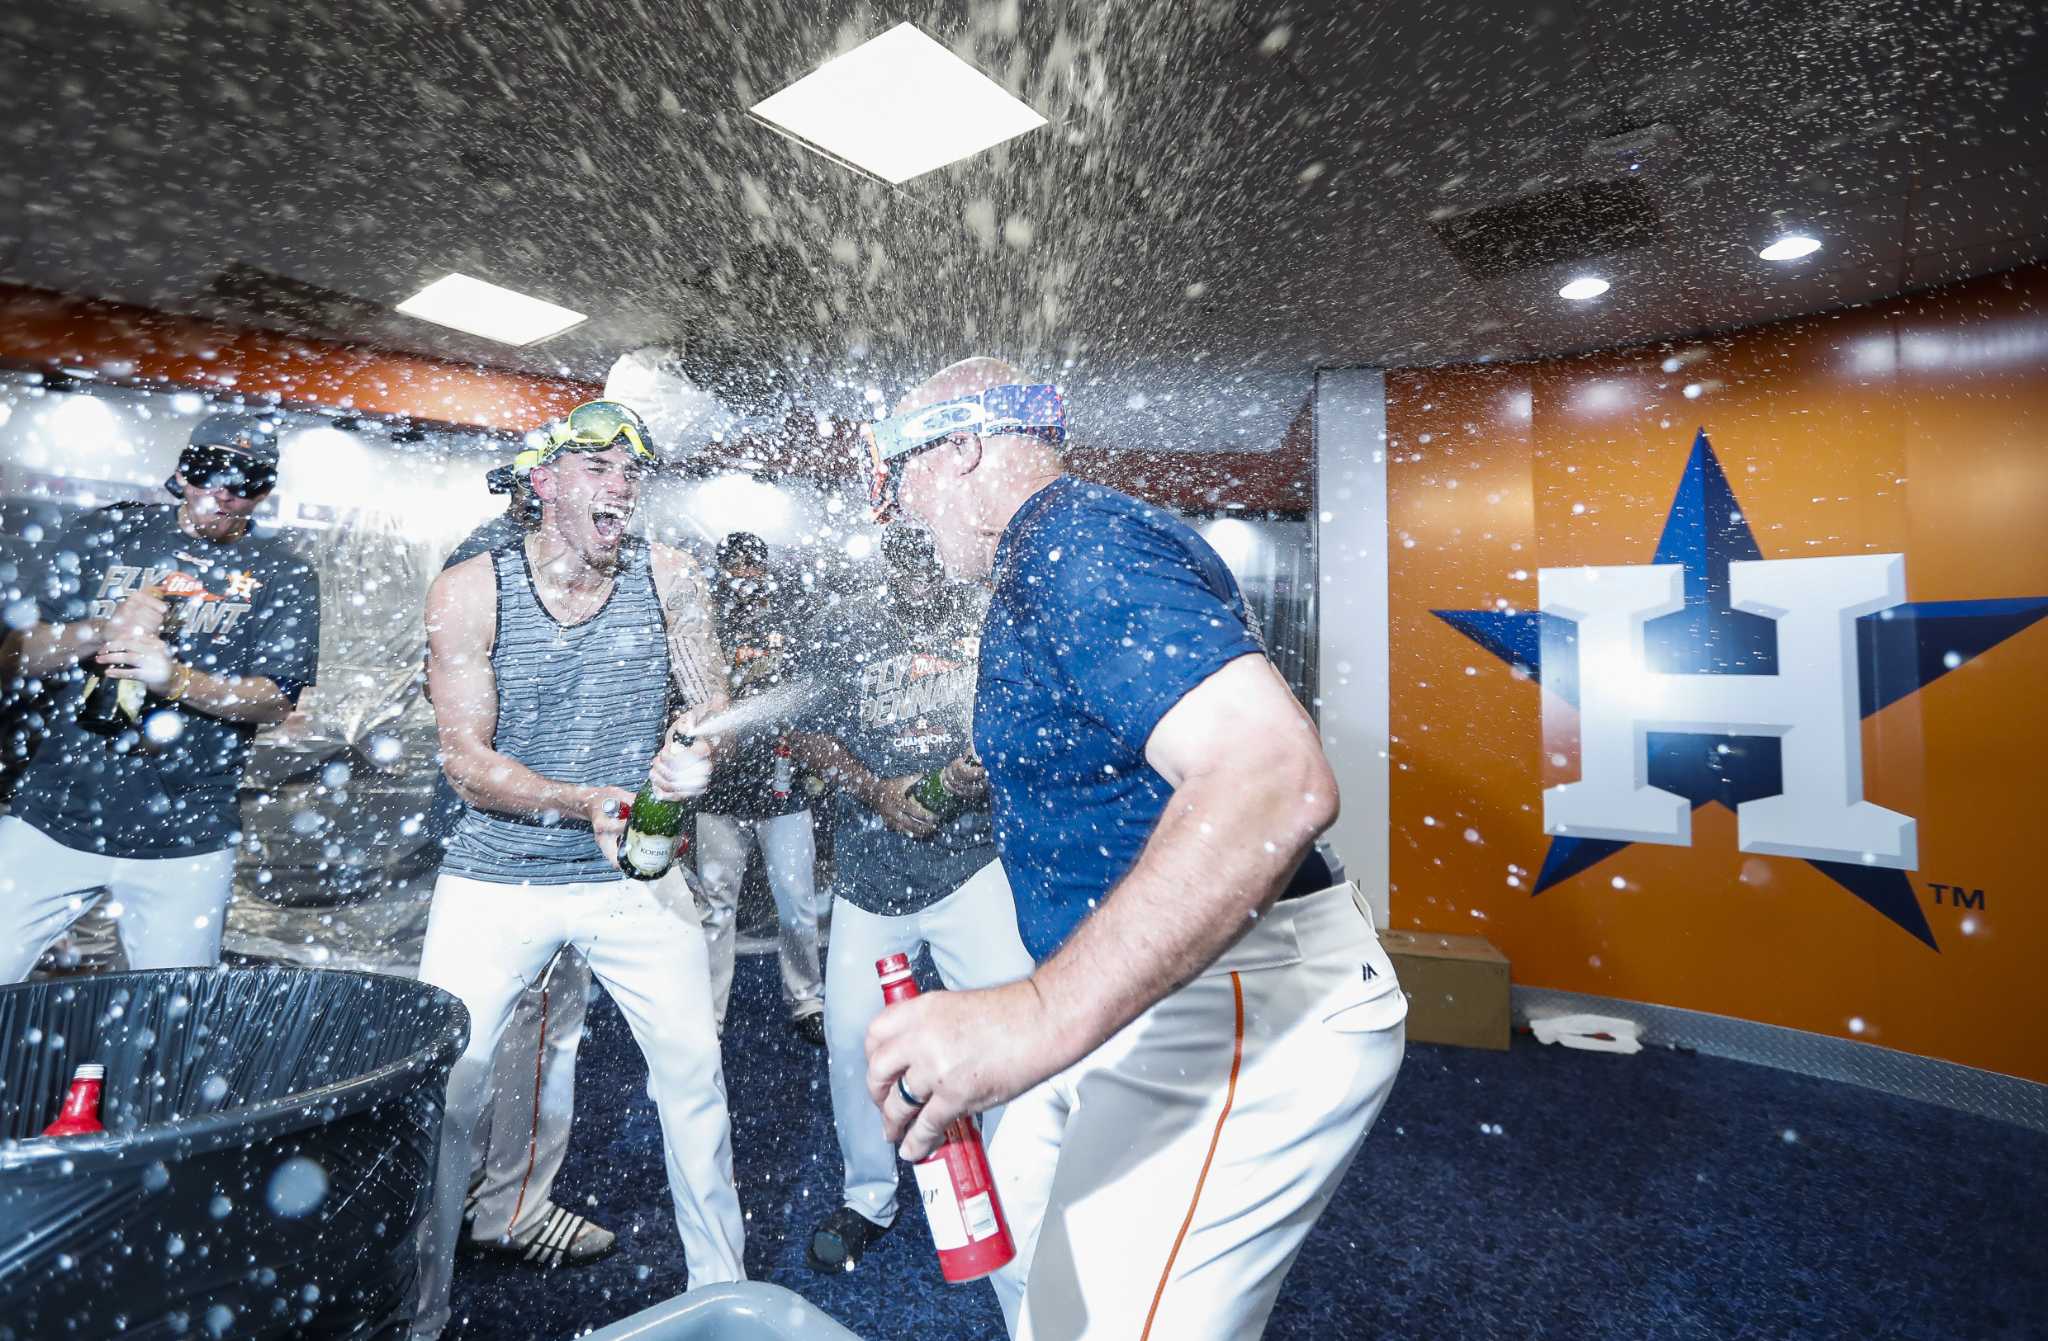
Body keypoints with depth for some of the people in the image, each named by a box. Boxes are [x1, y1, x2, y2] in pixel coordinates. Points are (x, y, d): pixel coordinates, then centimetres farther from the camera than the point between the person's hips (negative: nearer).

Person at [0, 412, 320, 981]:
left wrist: (178, 679, -25)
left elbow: (277, 701, -8)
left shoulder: (282, 576, 0)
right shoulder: (105, 534, 6)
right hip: (50, 821, 2)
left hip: (182, 846, -2)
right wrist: (100, 632, -16)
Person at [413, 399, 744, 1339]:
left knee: (694, 1071, 6)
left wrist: (689, 753, -25)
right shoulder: (469, 592, -9)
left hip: (636, 873, 1)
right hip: (496, 878, 0)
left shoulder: (668, 579, -5)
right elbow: (465, 758, -11)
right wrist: (590, 803, -27)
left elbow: (710, 706, -1)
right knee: (443, 1087, 2)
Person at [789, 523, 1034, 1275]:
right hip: (870, 869, 2)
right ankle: (868, 1198, 31)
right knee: (851, 1036, 5)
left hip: (973, 864, -1)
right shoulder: (853, 633, 9)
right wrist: (876, 790, -11)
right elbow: (809, 736, 5)